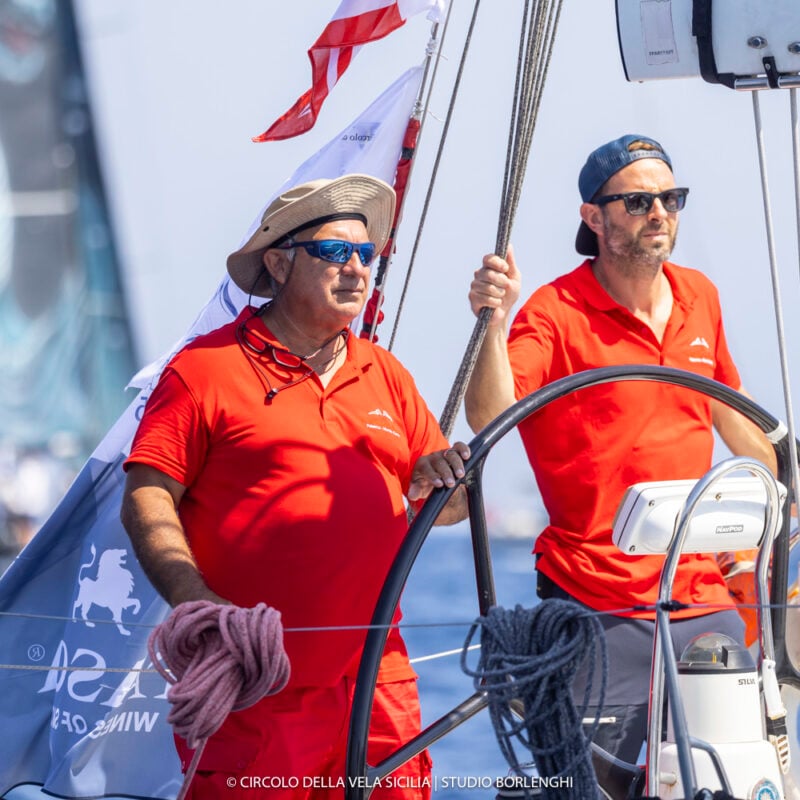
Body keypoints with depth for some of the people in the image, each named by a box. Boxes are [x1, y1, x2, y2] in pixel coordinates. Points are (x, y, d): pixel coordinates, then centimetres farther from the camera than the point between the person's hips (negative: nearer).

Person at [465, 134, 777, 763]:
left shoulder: (700, 297, 11)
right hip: (599, 612, -5)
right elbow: (488, 418, -23)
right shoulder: (557, 312, -7)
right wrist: (494, 325, -37)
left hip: (704, 600, 5)